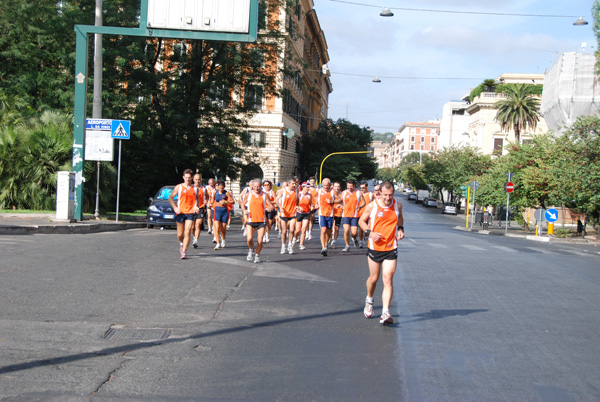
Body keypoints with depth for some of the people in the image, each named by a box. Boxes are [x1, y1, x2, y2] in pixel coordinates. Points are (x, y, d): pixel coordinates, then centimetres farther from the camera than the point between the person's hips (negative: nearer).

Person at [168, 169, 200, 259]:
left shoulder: (195, 188, 10)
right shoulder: (179, 187, 5)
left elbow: (197, 198, 26)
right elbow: (170, 198, 7)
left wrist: (196, 207, 6)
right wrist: (175, 208, -6)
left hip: (190, 213, 0)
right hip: (180, 213, 0)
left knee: (187, 233, -12)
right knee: (179, 235, 5)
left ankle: (183, 252, -10)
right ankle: (182, 243, 38)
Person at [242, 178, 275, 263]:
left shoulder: (265, 195, 2)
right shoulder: (248, 195, 3)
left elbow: (271, 206, 0)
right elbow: (242, 204, 16)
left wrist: (270, 208, -24)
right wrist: (244, 210, -5)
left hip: (261, 221, 0)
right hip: (250, 220, 0)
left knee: (260, 240, -3)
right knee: (249, 239, -15)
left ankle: (257, 255, 22)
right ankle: (251, 250, 18)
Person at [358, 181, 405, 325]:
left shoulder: (397, 205, -1)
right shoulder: (372, 206, -8)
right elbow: (361, 220, 4)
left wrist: (400, 229, 2)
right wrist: (369, 232, -13)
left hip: (391, 248, 0)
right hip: (374, 247, 0)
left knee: (388, 280, -9)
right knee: (374, 278, 12)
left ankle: (385, 313, -10)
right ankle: (369, 300, 43)